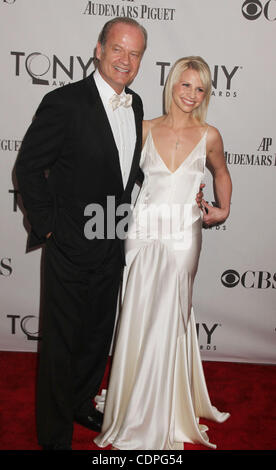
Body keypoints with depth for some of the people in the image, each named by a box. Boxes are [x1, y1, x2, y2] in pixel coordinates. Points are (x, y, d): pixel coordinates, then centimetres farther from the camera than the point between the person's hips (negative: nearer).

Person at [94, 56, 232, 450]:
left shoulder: (209, 136, 4)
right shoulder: (146, 129, 4)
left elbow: (221, 174, 21)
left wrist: (224, 211, 13)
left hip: (183, 235, -1)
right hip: (144, 230, 1)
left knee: (168, 321, 2)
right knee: (139, 320, 4)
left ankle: (159, 420, 23)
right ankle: (134, 414, 28)